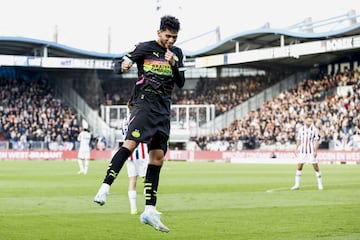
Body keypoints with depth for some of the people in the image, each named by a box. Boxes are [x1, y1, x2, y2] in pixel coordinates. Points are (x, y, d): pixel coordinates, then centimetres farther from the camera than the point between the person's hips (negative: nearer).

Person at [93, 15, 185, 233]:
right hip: (144, 102, -5)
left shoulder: (176, 53, 15)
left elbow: (181, 83, 14)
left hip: (164, 108, 5)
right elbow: (118, 67, 3)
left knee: (158, 157, 2)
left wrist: (174, 65, -4)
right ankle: (105, 187, -30)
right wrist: (123, 66, -21)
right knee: (132, 142, -26)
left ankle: (150, 210, 3)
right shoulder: (145, 48, 1)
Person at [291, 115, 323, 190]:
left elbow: (316, 141, -5)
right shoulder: (301, 129, 8)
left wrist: (315, 151, -13)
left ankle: (320, 184, 8)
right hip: (302, 151, 3)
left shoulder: (314, 129, -2)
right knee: (299, 167, -1)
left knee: (316, 167, -3)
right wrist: (296, 149, 9)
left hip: (311, 151, -3)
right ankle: (297, 185, 3)